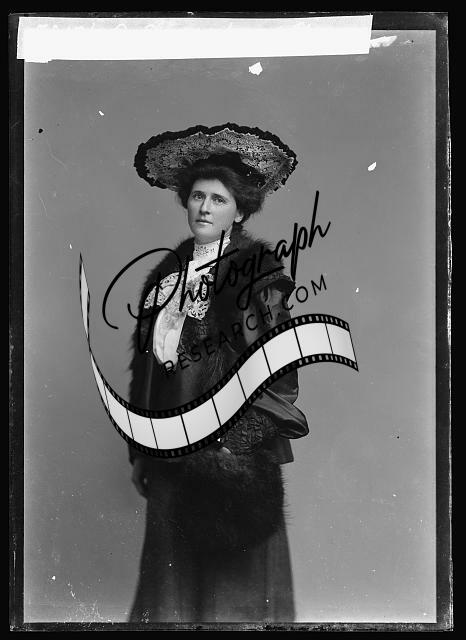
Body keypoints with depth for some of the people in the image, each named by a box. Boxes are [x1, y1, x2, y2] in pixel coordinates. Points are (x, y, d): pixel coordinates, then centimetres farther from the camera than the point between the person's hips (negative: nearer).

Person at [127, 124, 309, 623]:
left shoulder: (257, 269, -5)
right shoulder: (166, 272, 12)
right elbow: (144, 366, 14)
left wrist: (241, 441, -18)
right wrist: (140, 452, 13)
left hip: (231, 449, -5)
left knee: (235, 572, 4)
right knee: (172, 572, 13)